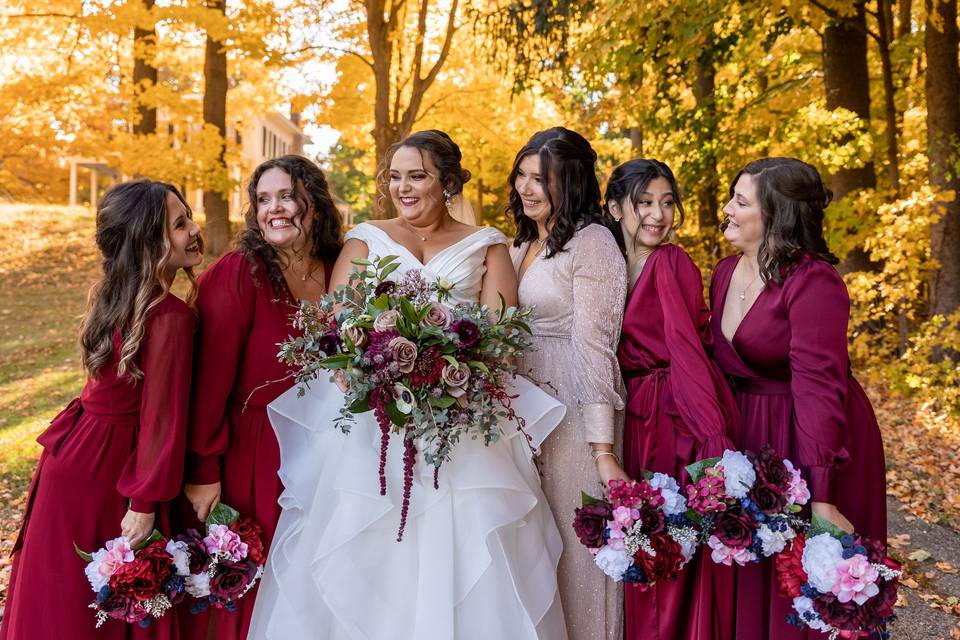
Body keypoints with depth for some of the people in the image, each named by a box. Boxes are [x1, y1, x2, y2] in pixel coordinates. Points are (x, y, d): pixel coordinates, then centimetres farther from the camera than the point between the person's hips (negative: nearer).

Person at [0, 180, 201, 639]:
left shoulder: (117, 295, 1)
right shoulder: (171, 317, -25)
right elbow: (160, 416, -23)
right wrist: (145, 503, -18)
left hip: (77, 452, 8)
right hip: (107, 466, -8)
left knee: (62, 592, 23)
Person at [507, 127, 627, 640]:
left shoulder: (591, 243, -11)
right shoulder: (522, 245, 13)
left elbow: (593, 348, -18)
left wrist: (603, 450, -21)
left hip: (572, 415, -7)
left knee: (574, 542, 3)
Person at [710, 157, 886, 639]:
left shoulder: (813, 282, -21)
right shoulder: (725, 272, 3)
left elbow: (818, 388, -28)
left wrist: (821, 497, -31)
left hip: (811, 445, -7)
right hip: (747, 437, 7)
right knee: (749, 577, 18)